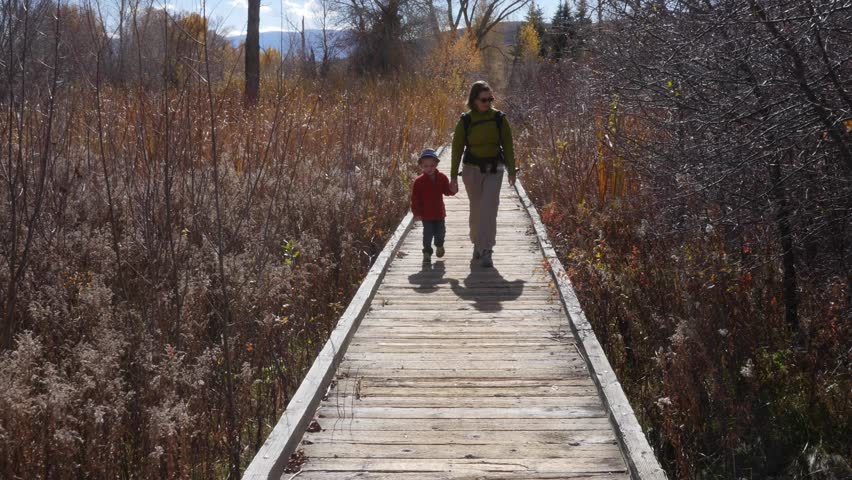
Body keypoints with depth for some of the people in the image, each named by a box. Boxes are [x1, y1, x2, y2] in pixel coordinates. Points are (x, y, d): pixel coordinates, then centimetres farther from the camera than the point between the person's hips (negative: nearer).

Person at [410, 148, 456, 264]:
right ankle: (427, 252, 11)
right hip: (426, 214, -3)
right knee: (428, 233, -3)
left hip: (439, 212, 3)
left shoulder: (442, 178, -1)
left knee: (440, 232, 14)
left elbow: (447, 191, 6)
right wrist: (416, 213, -13)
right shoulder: (419, 181, -11)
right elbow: (415, 198, -9)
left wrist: (453, 190, -18)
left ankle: (439, 245, 43)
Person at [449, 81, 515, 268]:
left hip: (494, 170, -1)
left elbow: (507, 146, 5)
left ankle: (486, 251, -13)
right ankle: (477, 244, 29)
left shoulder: (499, 119, -2)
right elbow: (457, 149, 3)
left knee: (489, 209, -12)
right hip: (472, 170, 1)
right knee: (476, 209, 9)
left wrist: (511, 170, 4)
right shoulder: (465, 121, -2)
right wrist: (453, 176, 2)